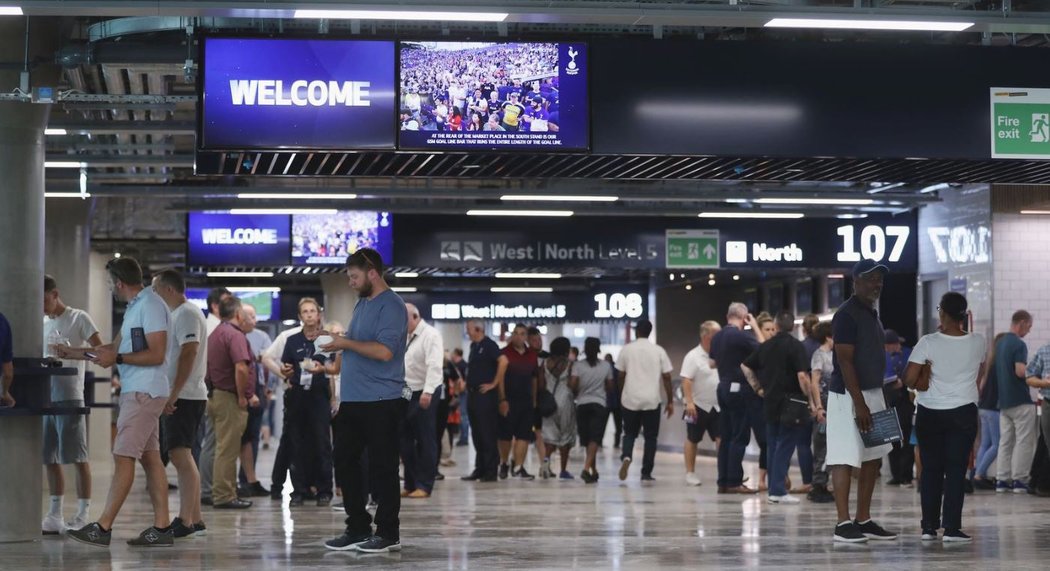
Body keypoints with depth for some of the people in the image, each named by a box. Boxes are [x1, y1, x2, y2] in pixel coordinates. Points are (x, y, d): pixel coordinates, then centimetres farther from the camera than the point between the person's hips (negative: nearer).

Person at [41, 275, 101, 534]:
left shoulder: (79, 318, -2)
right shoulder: (43, 324, 18)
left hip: (69, 397, -7)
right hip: (45, 398, 7)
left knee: (78, 457, -5)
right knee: (50, 458, 7)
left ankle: (82, 516, -2)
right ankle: (55, 516, 13)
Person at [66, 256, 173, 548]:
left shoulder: (150, 305, -13)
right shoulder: (135, 306, 19)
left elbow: (156, 354, -19)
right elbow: (116, 346, 28)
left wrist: (117, 359, -16)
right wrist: (75, 353, 30)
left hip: (144, 393, -10)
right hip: (137, 392, 10)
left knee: (123, 457, -10)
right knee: (149, 457, 7)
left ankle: (103, 528, -9)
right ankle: (161, 528, 7)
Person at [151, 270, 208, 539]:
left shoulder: (186, 314, -11)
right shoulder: (178, 314, 20)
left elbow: (188, 354, -21)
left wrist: (173, 395, -24)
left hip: (184, 397, -11)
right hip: (179, 397, 11)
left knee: (180, 455, -14)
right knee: (183, 457, 12)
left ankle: (186, 520, -17)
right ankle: (194, 519, 16)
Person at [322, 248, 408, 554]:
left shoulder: (391, 305, -13)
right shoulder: (362, 302, 17)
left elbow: (384, 350, -25)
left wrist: (346, 343, -17)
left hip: (381, 402, -9)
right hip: (353, 401, 9)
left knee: (382, 468, -2)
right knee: (346, 463, 10)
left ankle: (388, 533, 7)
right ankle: (358, 528, 19)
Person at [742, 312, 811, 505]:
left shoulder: (765, 346, 9)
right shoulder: (796, 346, -9)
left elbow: (745, 366, 16)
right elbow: (802, 375, -17)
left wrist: (757, 387, 22)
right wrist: (810, 398, -8)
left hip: (769, 401, 6)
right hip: (790, 401, -6)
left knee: (773, 446, 12)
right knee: (785, 446, -4)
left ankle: (774, 488, 14)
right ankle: (778, 491, -7)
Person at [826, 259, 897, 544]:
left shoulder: (872, 314, 16)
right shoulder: (846, 315, -12)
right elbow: (845, 361, -17)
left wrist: (879, 399, 18)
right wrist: (859, 403, -22)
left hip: (873, 393, 9)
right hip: (849, 395, -9)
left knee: (873, 458, 10)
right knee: (845, 459, -8)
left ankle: (863, 520, 16)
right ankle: (843, 524, -7)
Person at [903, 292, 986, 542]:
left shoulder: (928, 343, -11)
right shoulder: (978, 343, -3)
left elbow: (908, 379, -13)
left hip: (929, 414, 0)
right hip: (963, 413, 0)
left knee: (931, 469, 9)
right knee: (956, 469, 2)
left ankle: (929, 527, 11)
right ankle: (952, 528, -3)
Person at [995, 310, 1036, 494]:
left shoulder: (999, 344, 14)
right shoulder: (1019, 344, -15)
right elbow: (1020, 372, -25)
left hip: (1003, 401, 8)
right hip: (1020, 401, -8)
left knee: (1005, 441, 8)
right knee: (1024, 441, -3)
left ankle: (1002, 480, 7)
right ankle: (1019, 480, -4)